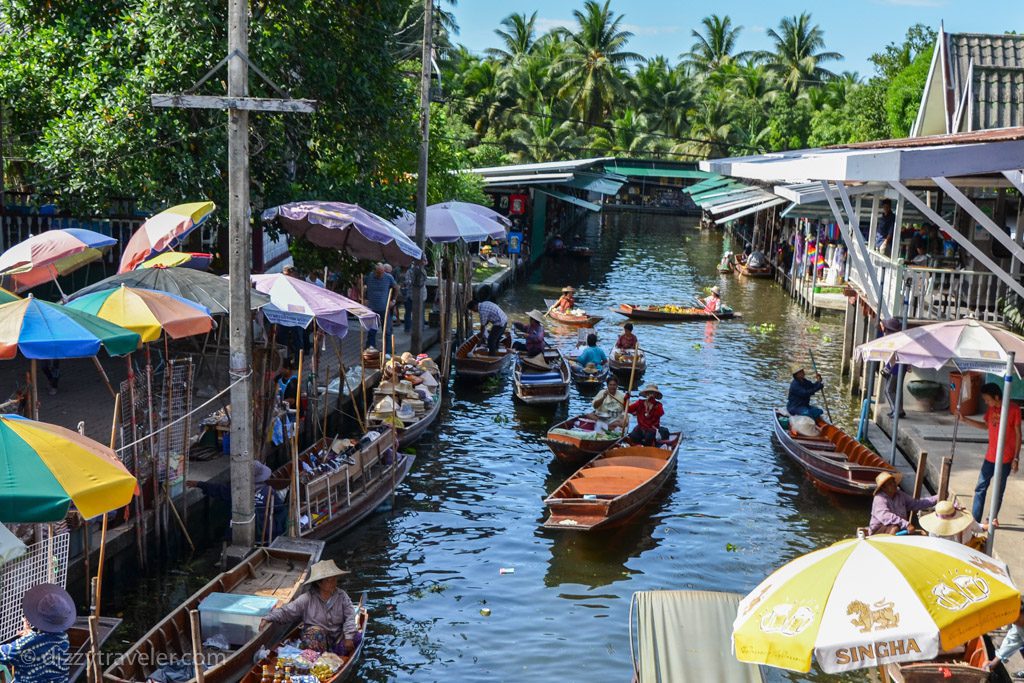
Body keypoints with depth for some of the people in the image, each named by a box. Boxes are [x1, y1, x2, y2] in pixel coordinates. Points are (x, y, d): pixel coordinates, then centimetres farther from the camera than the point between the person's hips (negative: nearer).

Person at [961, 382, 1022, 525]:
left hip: (1006, 459, -5)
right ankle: (975, 519, 7)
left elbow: (1018, 434, -10)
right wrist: (965, 419, 9)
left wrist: (1016, 458, -10)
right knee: (980, 488, 3)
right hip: (990, 456, 5)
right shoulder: (991, 408, 1)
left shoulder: (1014, 409, -15)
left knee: (999, 490, 10)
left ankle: (994, 517, 27)